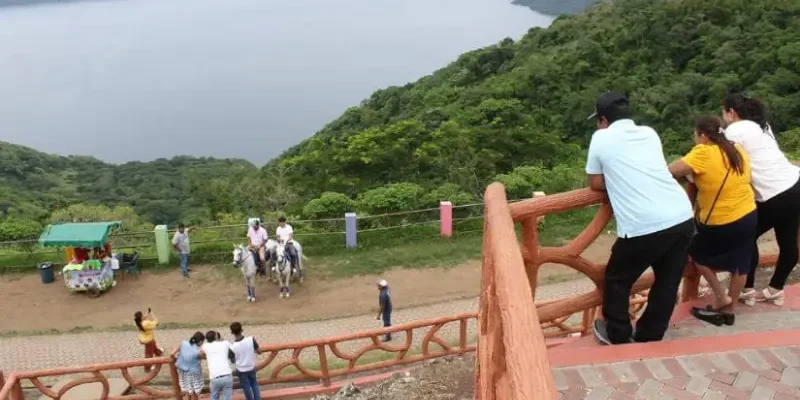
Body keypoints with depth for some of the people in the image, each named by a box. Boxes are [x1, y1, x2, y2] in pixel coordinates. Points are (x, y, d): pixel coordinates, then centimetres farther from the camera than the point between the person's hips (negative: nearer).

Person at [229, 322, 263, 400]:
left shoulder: (232, 347, -27)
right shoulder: (251, 339, -24)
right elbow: (259, 352, -11)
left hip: (241, 370, -2)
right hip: (252, 367, 2)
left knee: (246, 387, 19)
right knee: (254, 384, 26)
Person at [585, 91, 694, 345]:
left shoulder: (601, 138, 4)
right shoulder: (649, 133, 18)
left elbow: (596, 185, 12)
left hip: (644, 227, -6)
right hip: (683, 218, 6)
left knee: (617, 280, 17)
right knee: (667, 284, 20)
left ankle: (617, 335, 31)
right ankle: (650, 336, 34)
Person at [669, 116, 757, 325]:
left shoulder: (704, 153, -18)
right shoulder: (738, 150, 4)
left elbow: (671, 171, -24)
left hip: (721, 222, -7)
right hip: (749, 215, 7)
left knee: (697, 252, 19)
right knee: (739, 265, 17)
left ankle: (721, 297, 21)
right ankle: (729, 311, 32)